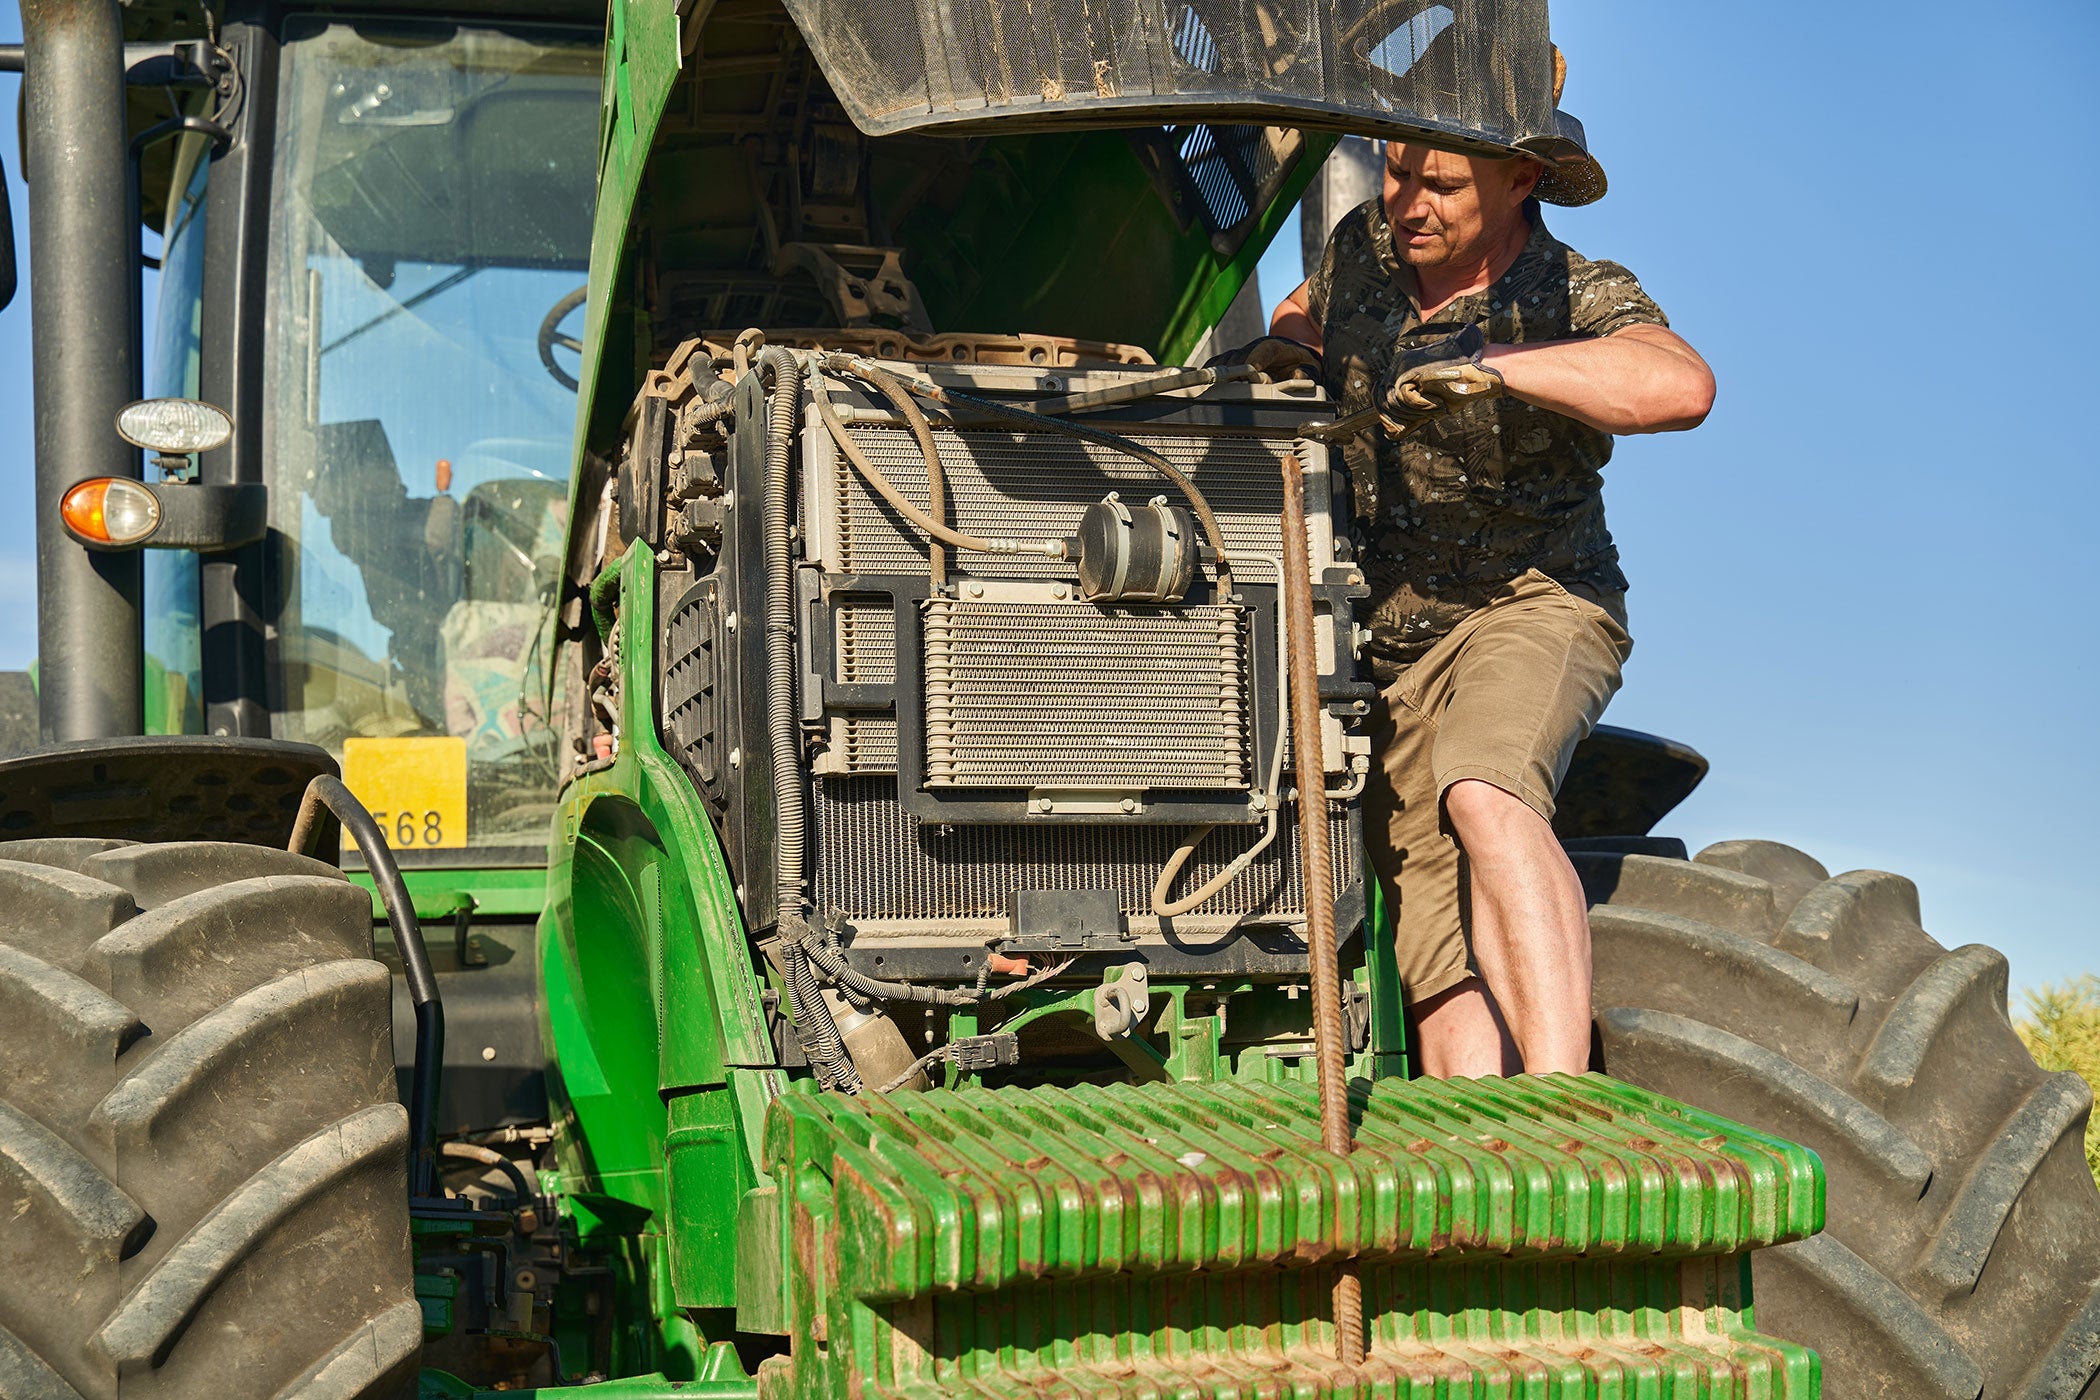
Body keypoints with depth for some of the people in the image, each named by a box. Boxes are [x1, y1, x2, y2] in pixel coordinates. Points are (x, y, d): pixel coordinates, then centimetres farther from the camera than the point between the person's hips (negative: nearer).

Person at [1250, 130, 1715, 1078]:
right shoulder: (1363, 248, 4)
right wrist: (1279, 351, 2)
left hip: (1531, 602, -5)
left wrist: (1487, 364, -36)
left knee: (1484, 795, -36)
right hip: (1387, 649, 5)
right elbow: (1302, 318, 26)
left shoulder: (1576, 300, -13)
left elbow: (1680, 387, -34)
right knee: (1446, 965, -9)